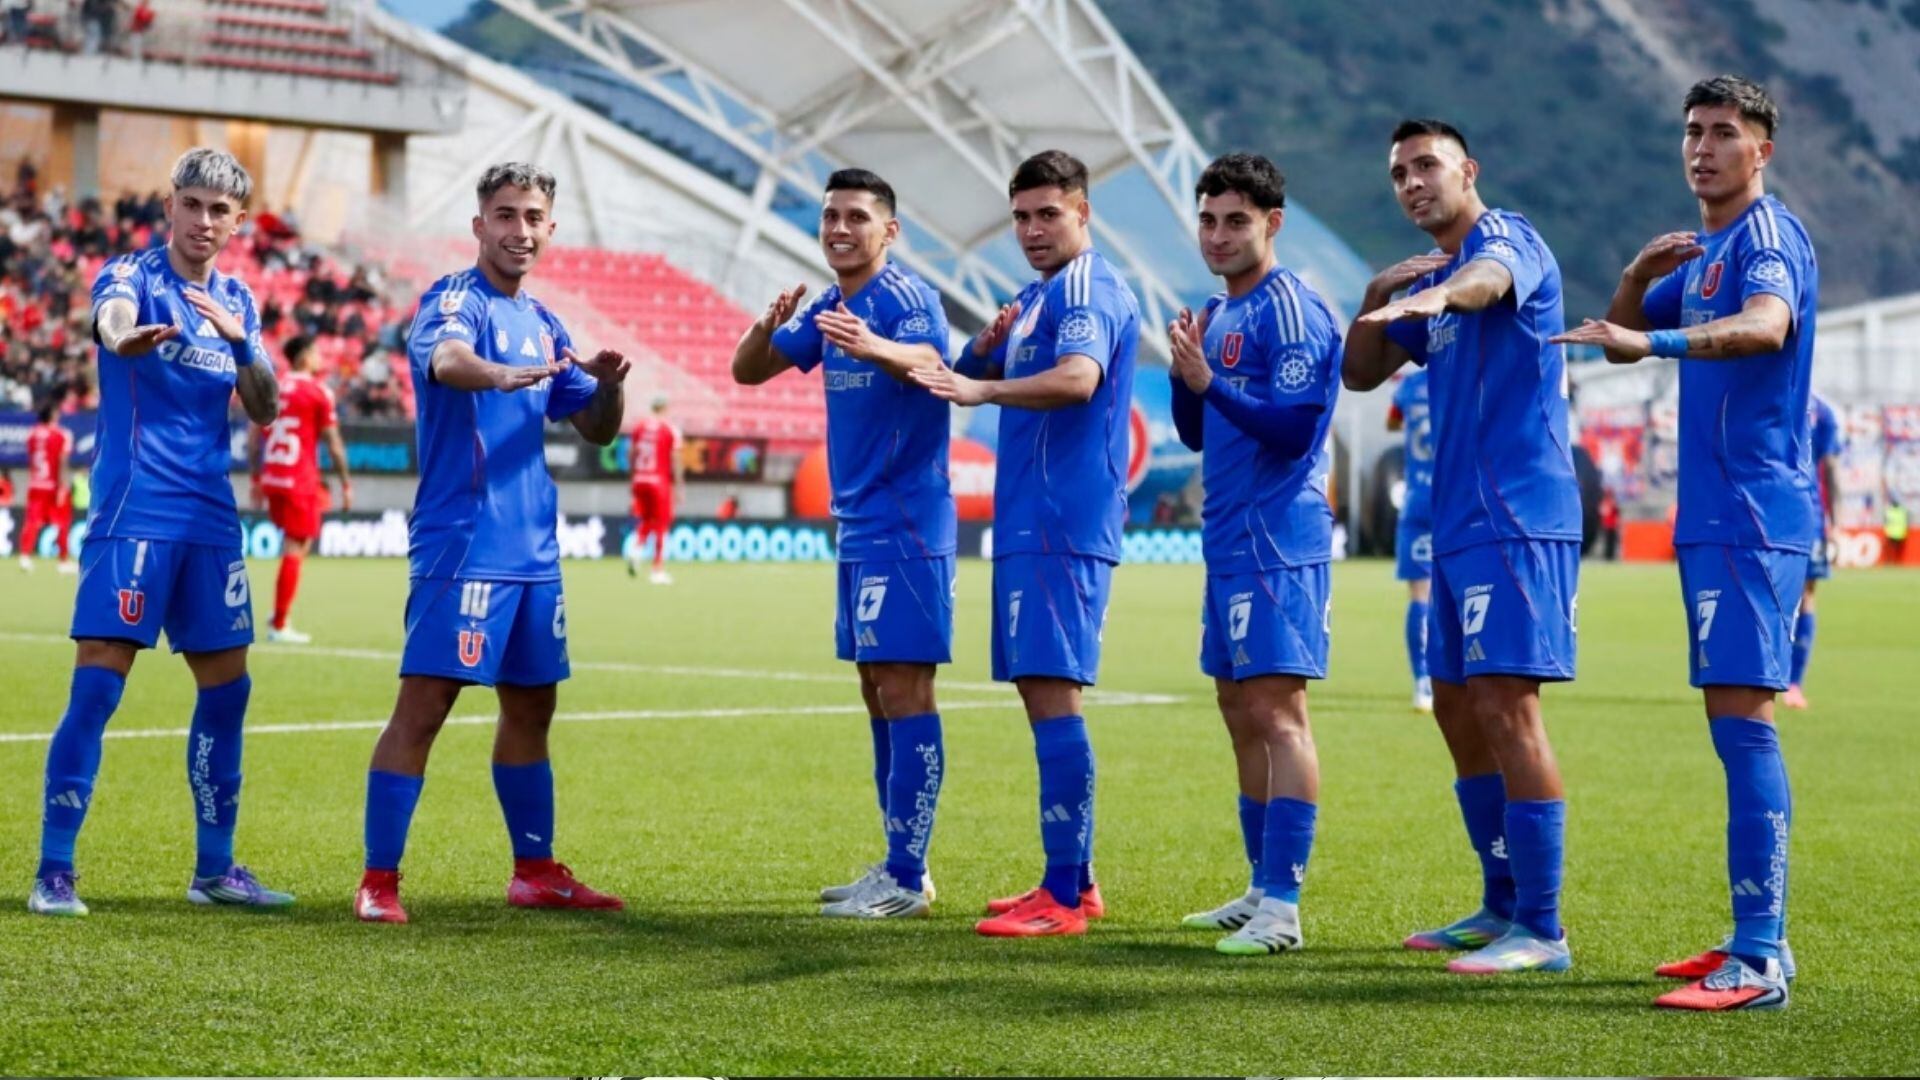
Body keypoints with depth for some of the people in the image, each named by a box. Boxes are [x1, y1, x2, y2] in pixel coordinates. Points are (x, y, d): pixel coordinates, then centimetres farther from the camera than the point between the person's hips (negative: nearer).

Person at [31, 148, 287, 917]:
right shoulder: (130, 275, -5)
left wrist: (240, 340, -11)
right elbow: (112, 314, -30)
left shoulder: (235, 300, 13)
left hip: (211, 520, 6)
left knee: (226, 687, 8)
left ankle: (215, 868, 19)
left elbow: (265, 411, 8)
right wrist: (122, 336, -55)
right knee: (96, 686, -11)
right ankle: (53, 871, -6)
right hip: (133, 513, -6)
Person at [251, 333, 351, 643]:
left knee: (295, 543, 21)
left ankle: (281, 613, 11)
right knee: (295, 549, -2)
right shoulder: (318, 392, -6)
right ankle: (279, 625, -2)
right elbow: (333, 442, -7)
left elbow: (256, 437, 10)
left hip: (271, 479, 6)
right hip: (300, 482, -6)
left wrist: (256, 478, 18)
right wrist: (346, 484, -1)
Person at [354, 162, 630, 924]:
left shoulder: (541, 322, 15)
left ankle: (536, 871, 25)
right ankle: (379, 881, -5)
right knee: (422, 706, -9)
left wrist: (608, 385, -5)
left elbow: (596, 430, 17)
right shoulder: (453, 301, -8)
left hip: (533, 551, 8)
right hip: (461, 543, -8)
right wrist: (504, 375, -54)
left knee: (530, 707, 14)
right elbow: (446, 358, -32)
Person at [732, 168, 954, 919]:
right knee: (880, 693, 12)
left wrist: (876, 348, -55)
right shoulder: (829, 310, 13)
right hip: (860, 527, 9)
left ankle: (906, 879, -7)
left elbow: (931, 364, -33)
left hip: (904, 526, -9)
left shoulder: (904, 297, -12)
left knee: (902, 688, -9)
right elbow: (747, 371, 12)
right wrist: (767, 327, -11)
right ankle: (899, 866, 19)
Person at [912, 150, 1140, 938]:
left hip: (1061, 525, -10)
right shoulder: (1034, 298, 20)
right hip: (1027, 521, 10)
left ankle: (1064, 897, -13)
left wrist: (983, 389, -41)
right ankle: (1073, 879, 20)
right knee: (1039, 691, 13)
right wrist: (984, 349, 2)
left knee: (1050, 689, -13)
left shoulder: (1090, 290, -11)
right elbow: (973, 378, 24)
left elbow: (1079, 377, -29)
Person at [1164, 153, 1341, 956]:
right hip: (1228, 542, 10)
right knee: (1240, 713, 12)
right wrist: (1183, 375, 2)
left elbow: (1293, 428, -18)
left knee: (1275, 710, -12)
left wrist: (1208, 382, -22)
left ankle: (1283, 905, -12)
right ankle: (1262, 890, 19)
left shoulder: (1291, 310, -10)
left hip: (1279, 541, -10)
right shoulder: (1217, 313, 17)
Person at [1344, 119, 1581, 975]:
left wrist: (1437, 293, -54)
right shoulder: (1427, 281, 19)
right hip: (1458, 523, 10)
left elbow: (1490, 278, -31)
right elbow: (1361, 372, 24)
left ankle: (1541, 931, -11)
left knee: (1505, 705, -13)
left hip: (1515, 518, -9)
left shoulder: (1506, 238, -7)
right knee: (1457, 709, 13)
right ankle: (1502, 906, 23)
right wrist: (1377, 297, 5)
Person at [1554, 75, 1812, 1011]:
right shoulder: (1699, 250, 18)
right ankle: (1755, 939, 17)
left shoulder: (1768, 236, -10)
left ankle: (1760, 961, -17)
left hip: (1753, 515, -10)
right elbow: (1623, 337, 23)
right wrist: (1637, 279, 2)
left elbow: (1767, 325, -30)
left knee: (1740, 715, -15)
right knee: (1735, 725, 11)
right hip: (1713, 515, 10)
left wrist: (1655, 338, -44)